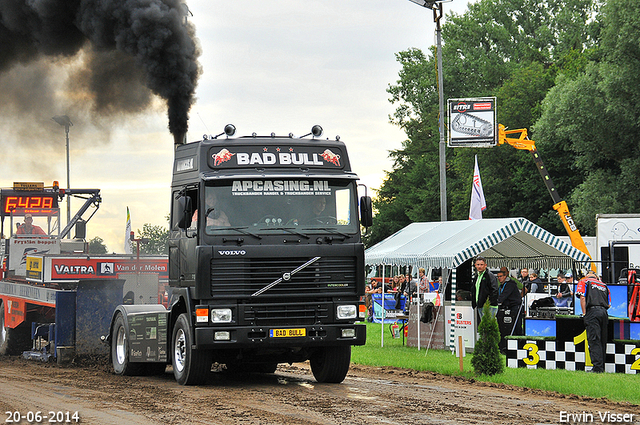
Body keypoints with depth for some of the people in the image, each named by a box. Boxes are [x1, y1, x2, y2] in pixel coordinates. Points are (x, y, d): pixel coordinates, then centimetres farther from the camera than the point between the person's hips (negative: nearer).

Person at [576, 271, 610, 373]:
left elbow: (582, 297, 0)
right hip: (604, 312, 5)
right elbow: (609, 304, 19)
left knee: (594, 341, -10)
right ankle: (602, 368, 11)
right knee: (602, 341, 10)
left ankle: (597, 367, -19)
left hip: (592, 311, -5)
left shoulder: (583, 282, 14)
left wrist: (584, 314, 1)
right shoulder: (604, 285, 26)